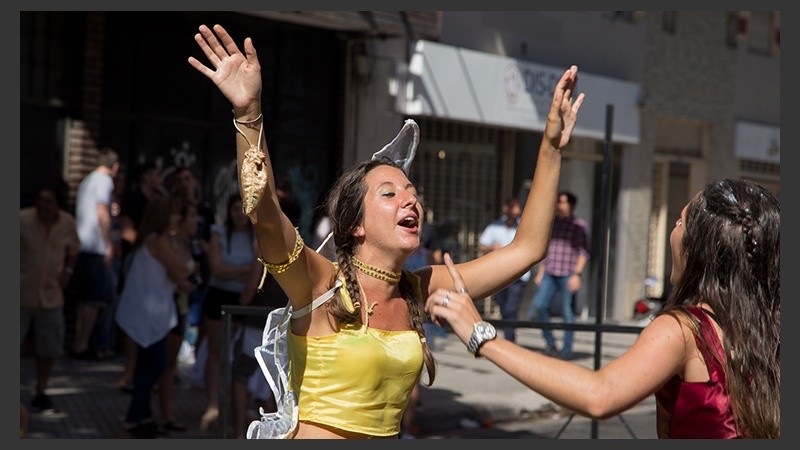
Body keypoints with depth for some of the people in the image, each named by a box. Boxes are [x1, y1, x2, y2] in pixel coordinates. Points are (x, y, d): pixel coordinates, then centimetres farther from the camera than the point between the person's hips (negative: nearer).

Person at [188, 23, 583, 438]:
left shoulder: (419, 291, 3)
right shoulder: (323, 285, -11)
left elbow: (526, 249, 3)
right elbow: (264, 216, -28)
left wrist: (551, 148, -2)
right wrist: (248, 113, -40)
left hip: (387, 434, 5)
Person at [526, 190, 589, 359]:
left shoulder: (579, 225, -1)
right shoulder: (552, 224, 14)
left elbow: (584, 252, -5)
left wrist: (577, 274, -14)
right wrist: (540, 273, 17)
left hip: (568, 275, -5)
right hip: (549, 274, 5)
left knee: (567, 311, -2)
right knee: (539, 305, -9)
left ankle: (567, 349, 6)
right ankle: (550, 343, 3)